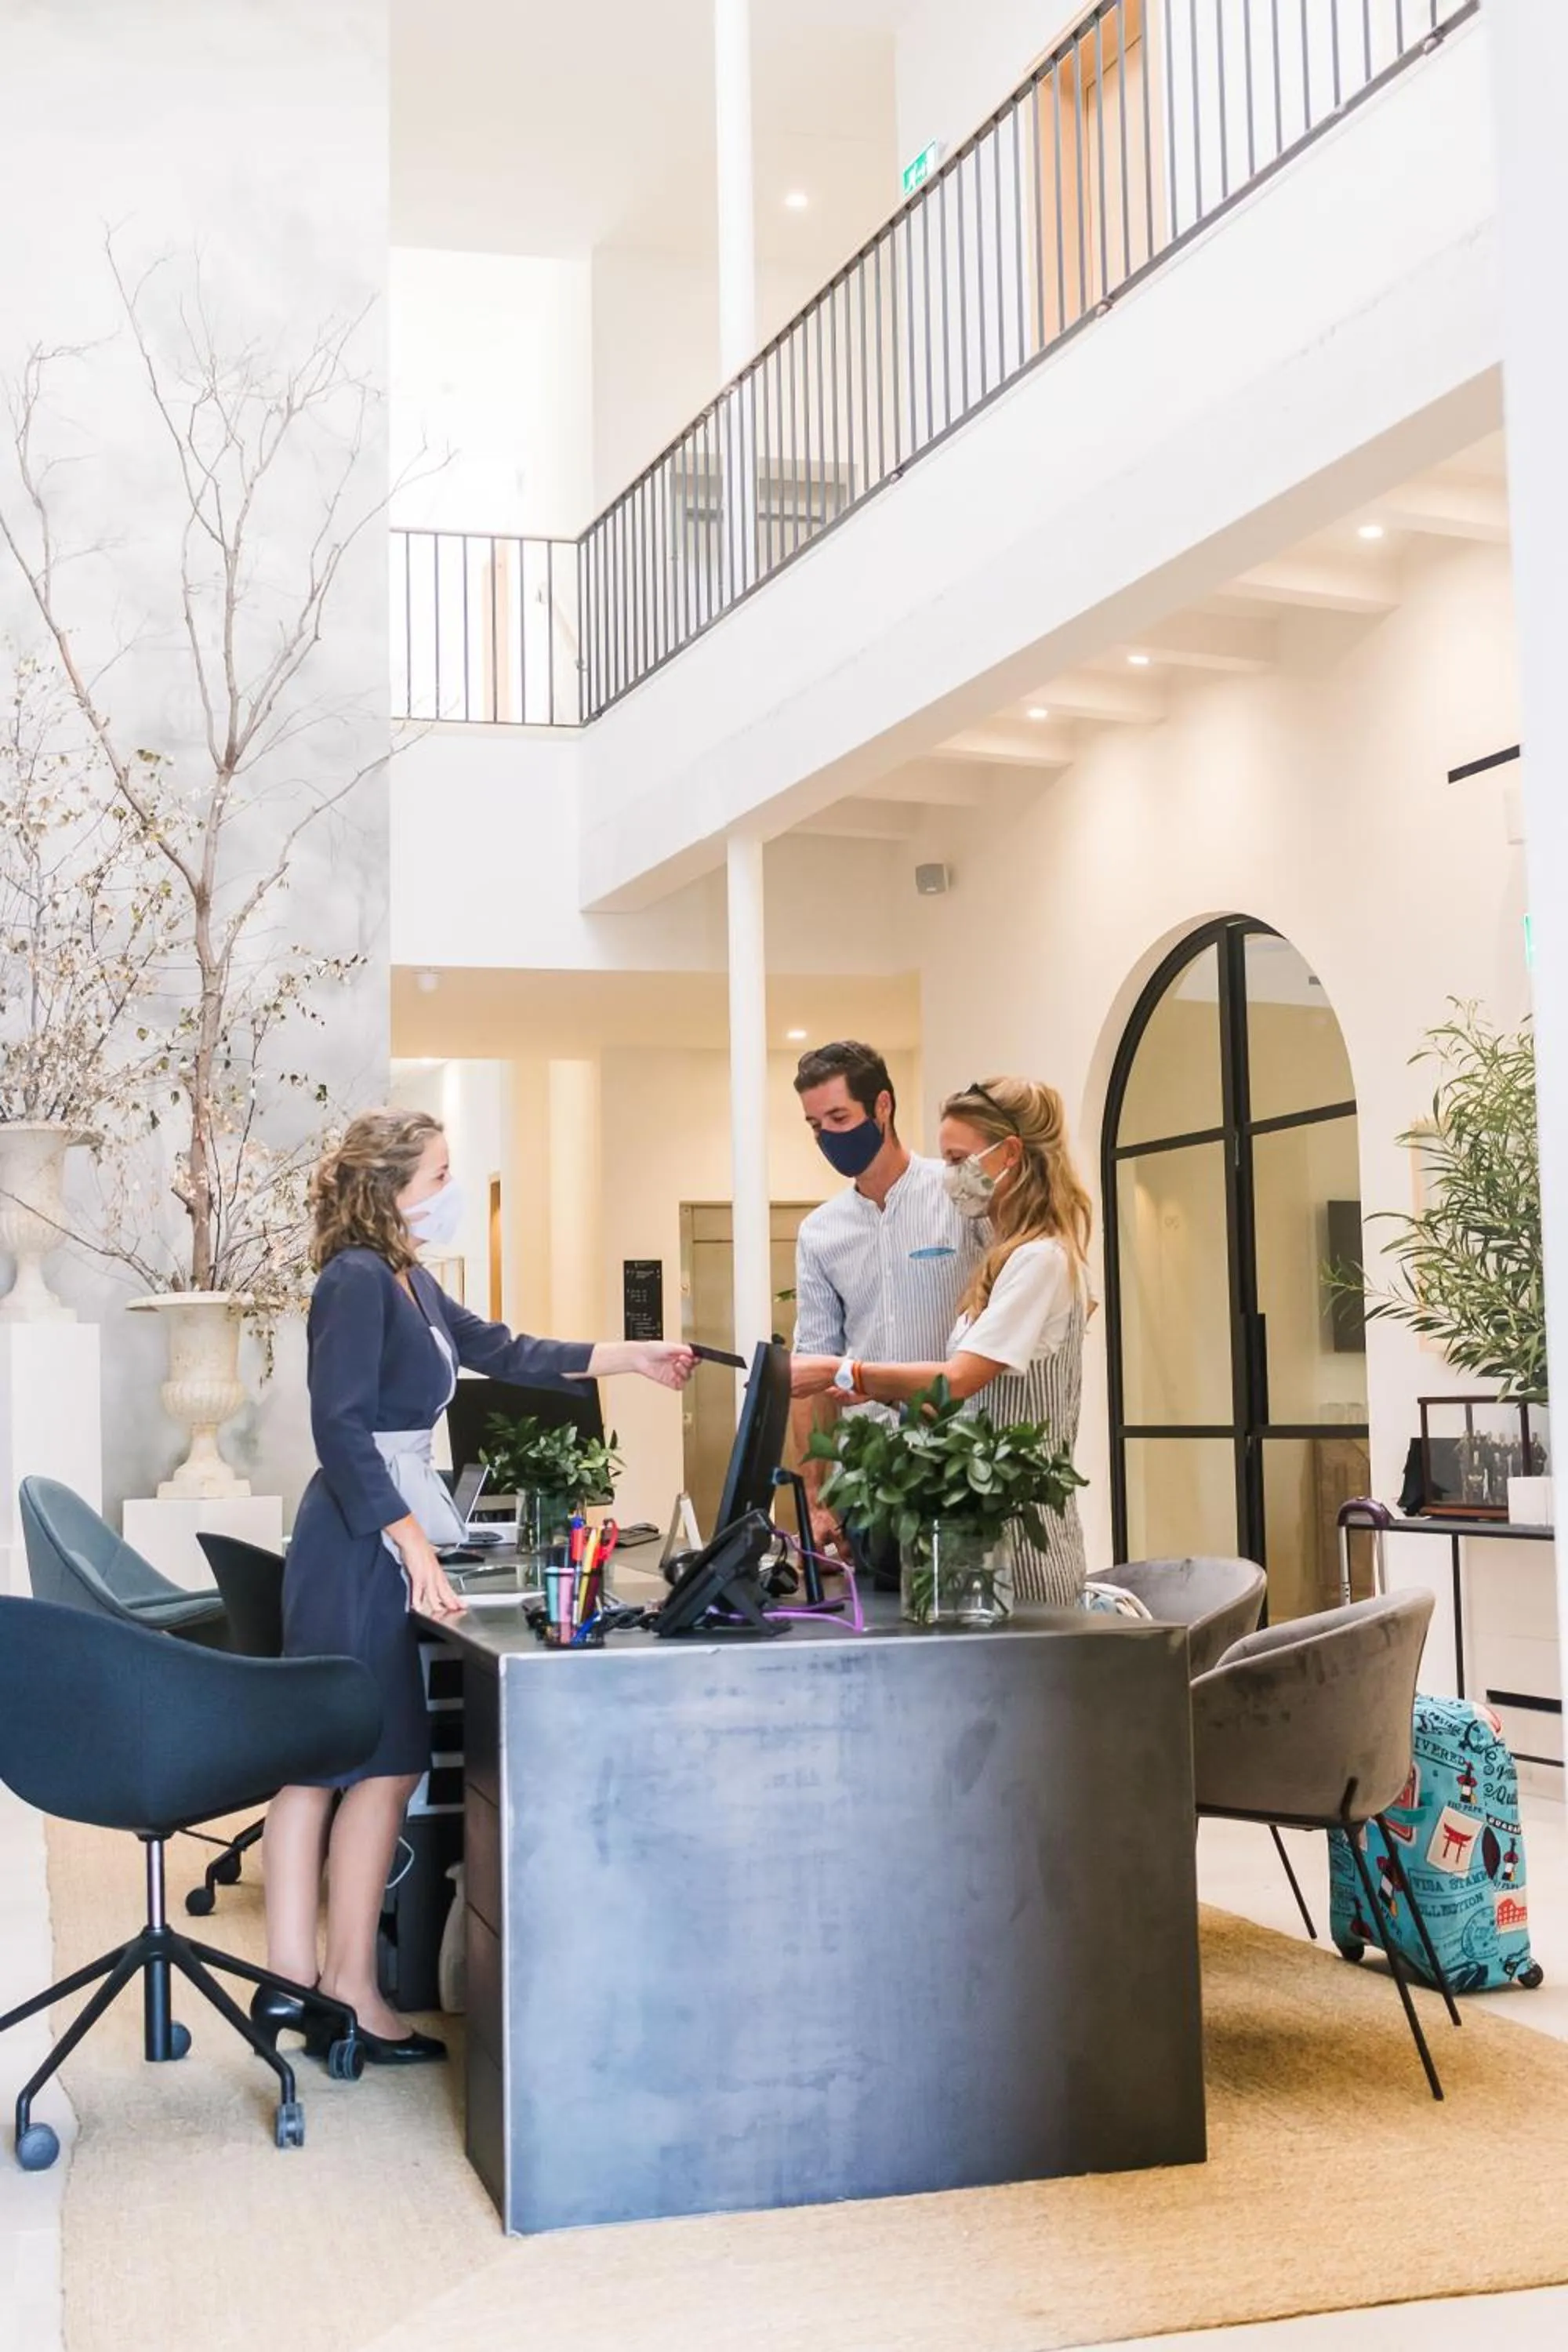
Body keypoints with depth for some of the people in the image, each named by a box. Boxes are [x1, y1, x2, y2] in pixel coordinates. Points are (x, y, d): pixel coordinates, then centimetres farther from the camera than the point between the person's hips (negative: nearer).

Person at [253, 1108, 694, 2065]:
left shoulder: (410, 1283, 14)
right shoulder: (358, 1280, -15)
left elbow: (501, 1351, 23)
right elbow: (341, 1428, -21)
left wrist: (632, 1356, 23)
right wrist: (414, 1547, -24)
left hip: (374, 1541, 10)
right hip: (365, 1544, -10)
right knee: (382, 1763, -4)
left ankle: (294, 1982, 16)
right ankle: (350, 1995, 4)